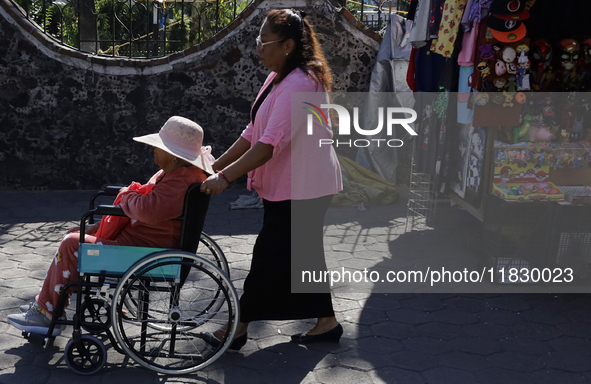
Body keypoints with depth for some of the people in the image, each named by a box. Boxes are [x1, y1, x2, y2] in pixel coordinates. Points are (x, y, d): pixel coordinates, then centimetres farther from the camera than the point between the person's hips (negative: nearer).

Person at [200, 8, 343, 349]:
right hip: (288, 184, 10)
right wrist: (215, 166, 8)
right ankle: (326, 321, 26)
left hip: (302, 187, -10)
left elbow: (270, 144, -28)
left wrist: (226, 177, -29)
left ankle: (239, 328, 10)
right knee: (304, 253, 15)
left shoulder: (299, 84, -21)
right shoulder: (278, 78, 11)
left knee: (271, 256, -1)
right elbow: (253, 133, 12)